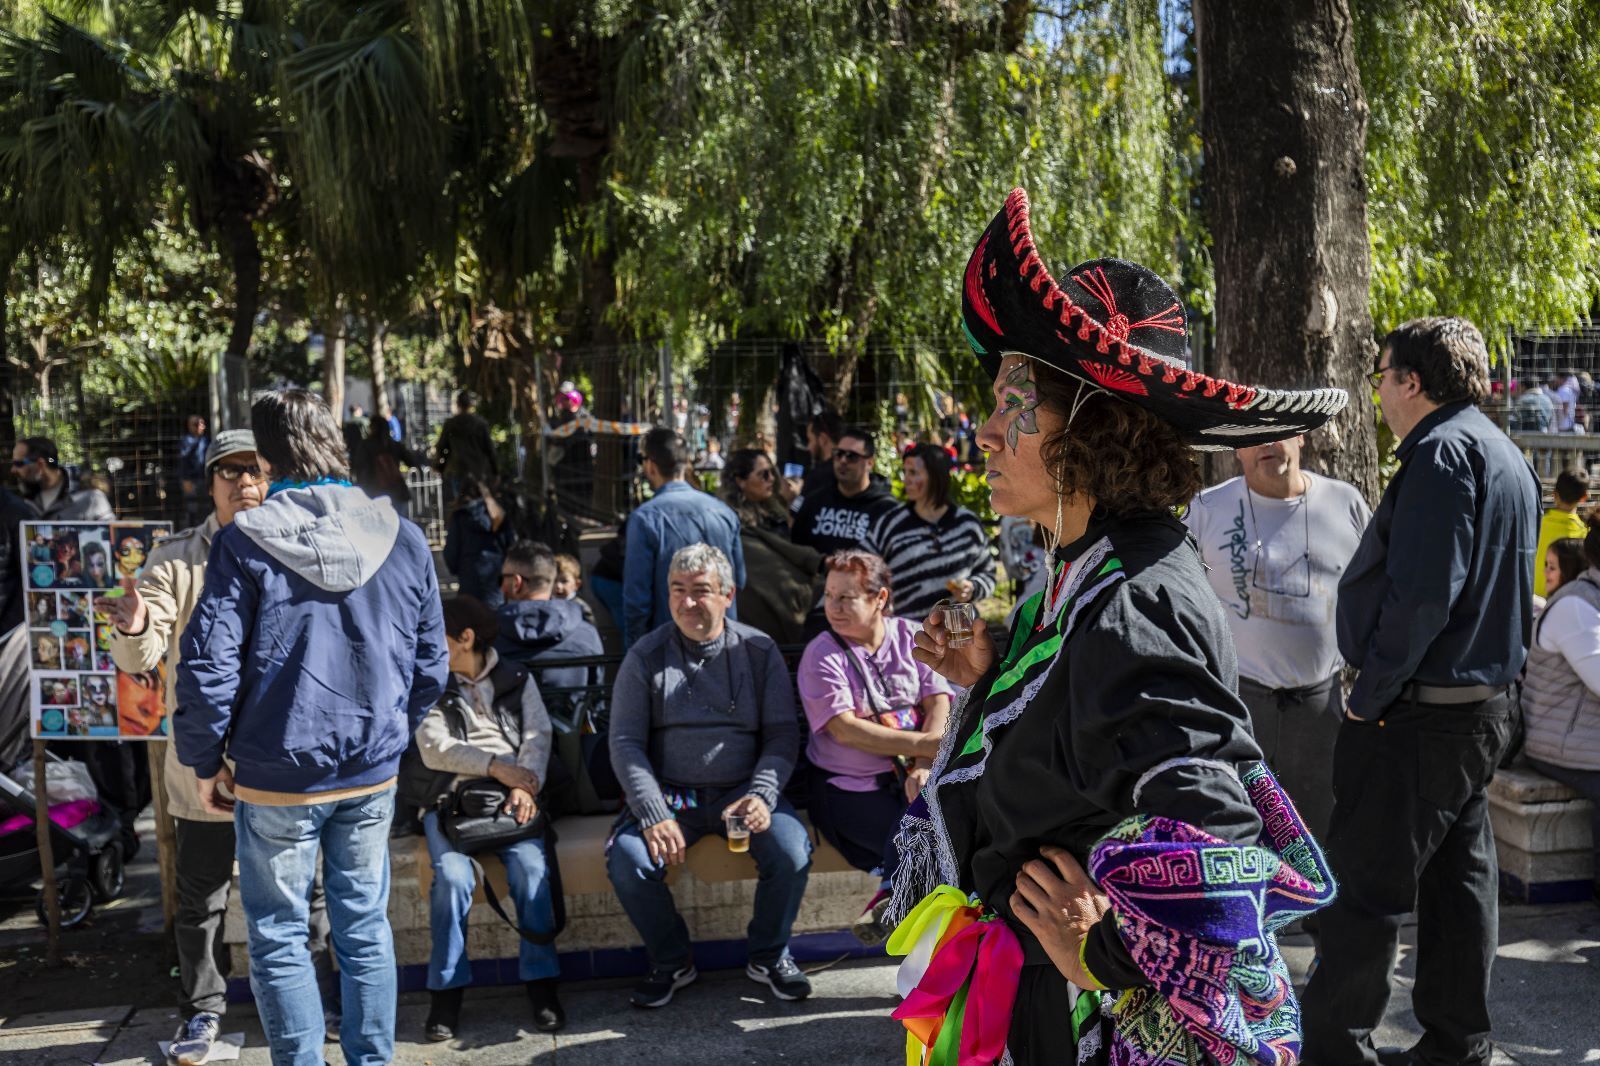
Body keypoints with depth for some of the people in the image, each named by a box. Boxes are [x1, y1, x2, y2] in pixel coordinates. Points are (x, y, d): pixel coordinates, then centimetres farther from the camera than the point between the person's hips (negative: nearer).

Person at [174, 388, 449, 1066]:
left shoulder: (244, 543, -12)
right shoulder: (403, 540, -1)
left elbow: (208, 669, -13)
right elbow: (431, 668, 4)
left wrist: (206, 761, 1)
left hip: (276, 777, -3)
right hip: (373, 775, 4)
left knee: (278, 939, 11)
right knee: (365, 929, 16)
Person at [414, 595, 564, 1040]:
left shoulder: (518, 679, 15)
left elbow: (538, 737, 3)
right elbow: (434, 749, 0)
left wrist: (524, 786, -16)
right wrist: (495, 765, -12)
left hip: (512, 795, 0)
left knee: (532, 868, -28)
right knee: (452, 876, -28)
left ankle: (541, 982, -18)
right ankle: (447, 991, -16)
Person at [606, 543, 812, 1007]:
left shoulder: (759, 651, 4)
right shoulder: (646, 656, 2)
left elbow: (783, 734, 1)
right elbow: (625, 742, -2)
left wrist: (761, 796, -17)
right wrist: (654, 814, -16)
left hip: (741, 789, 0)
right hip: (667, 793, 0)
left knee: (793, 851, -25)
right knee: (627, 860, -26)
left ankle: (769, 955, 3)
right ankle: (671, 960, 2)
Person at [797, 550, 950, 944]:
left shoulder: (912, 637, 7)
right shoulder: (822, 656, -3)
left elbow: (940, 704, -2)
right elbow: (845, 730, -13)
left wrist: (924, 767, -19)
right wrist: (923, 744, -18)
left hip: (912, 778, 4)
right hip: (850, 789, -4)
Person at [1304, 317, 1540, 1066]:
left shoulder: (1443, 451, -15)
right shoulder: (1503, 455, 17)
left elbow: (1423, 591, -24)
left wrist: (1372, 691, -17)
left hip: (1419, 714, -10)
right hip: (1481, 705, 10)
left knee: (1366, 889, -2)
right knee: (1459, 878, 15)